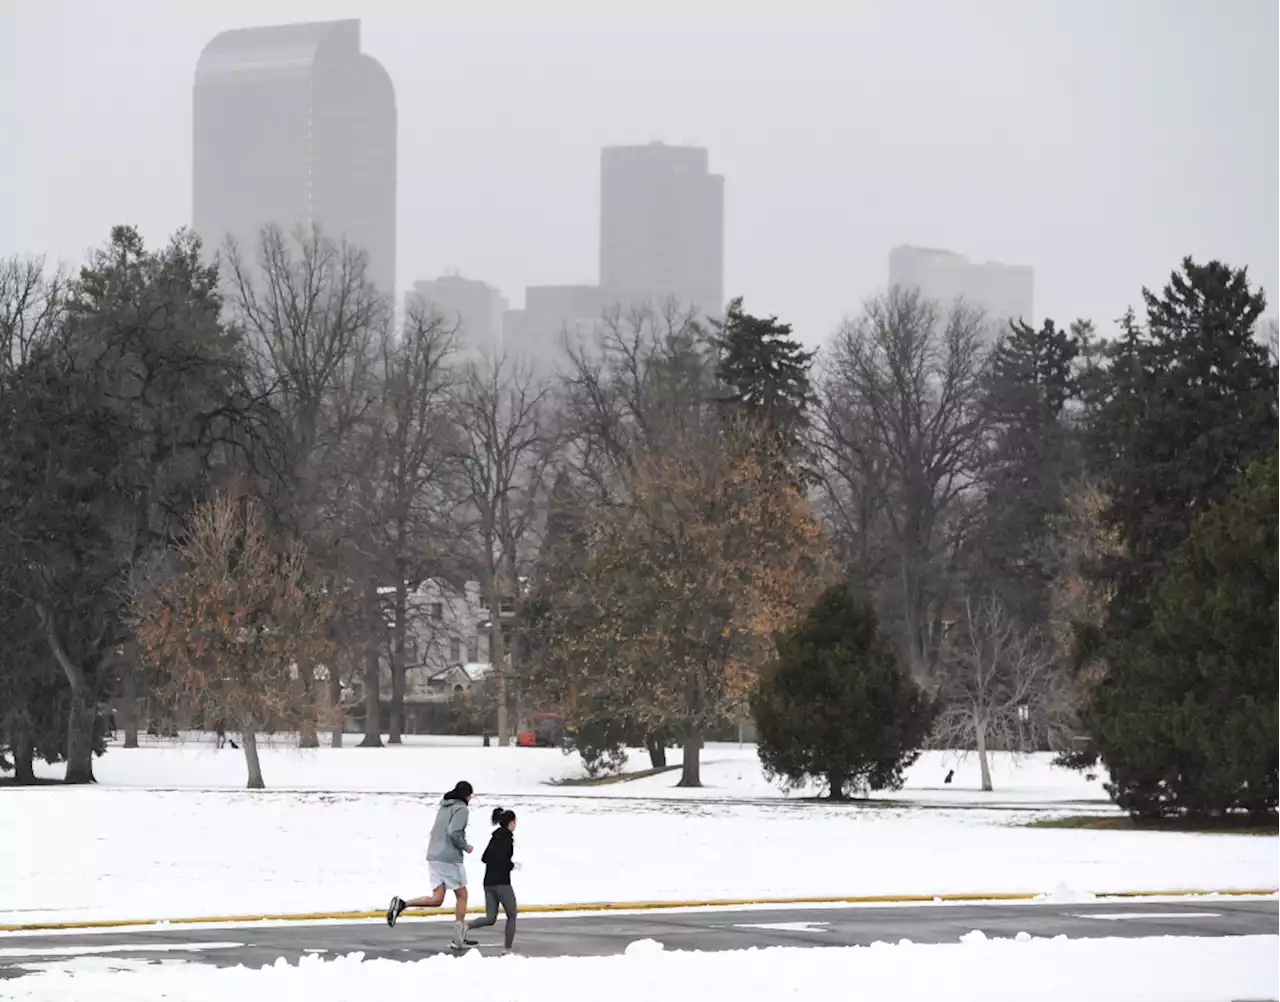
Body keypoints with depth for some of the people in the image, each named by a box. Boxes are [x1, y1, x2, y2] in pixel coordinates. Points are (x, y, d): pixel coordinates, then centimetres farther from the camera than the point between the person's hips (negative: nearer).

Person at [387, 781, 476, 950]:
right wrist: (466, 847, -5)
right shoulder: (461, 809, -7)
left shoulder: (444, 807, 19)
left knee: (436, 899, 3)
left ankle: (402, 904, -16)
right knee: (462, 896, 8)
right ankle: (459, 938, 9)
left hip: (433, 857, 7)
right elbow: (454, 832, -20)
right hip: (450, 858, -7)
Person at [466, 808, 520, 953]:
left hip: (488, 882, 7)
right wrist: (513, 866, -4)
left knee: (490, 919, 8)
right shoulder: (507, 838, -10)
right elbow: (502, 858, -22)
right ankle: (507, 950, 5)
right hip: (501, 882, -7)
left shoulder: (495, 837, 14)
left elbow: (485, 858, 19)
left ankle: (465, 926, -16)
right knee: (511, 916, 7)